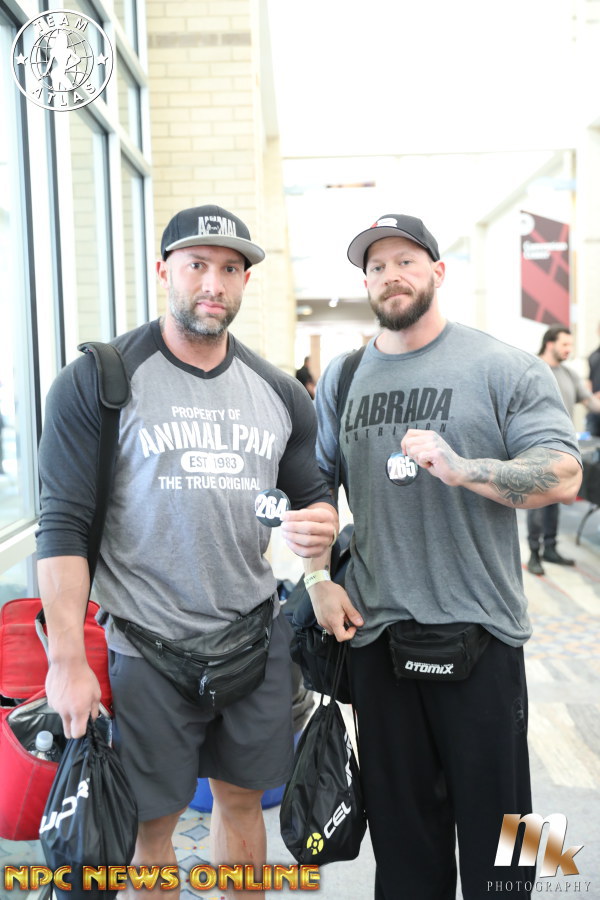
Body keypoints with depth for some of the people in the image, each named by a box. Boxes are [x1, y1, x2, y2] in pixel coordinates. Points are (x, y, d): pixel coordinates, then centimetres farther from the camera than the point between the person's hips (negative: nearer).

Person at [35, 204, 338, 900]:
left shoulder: (279, 393, 5)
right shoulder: (99, 381, -8)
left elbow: (313, 497, 14)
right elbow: (63, 525, -11)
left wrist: (318, 528, -10)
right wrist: (68, 660, -16)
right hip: (146, 644, -4)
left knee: (242, 798, 18)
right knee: (148, 821, 9)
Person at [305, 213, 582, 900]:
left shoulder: (504, 369, -3)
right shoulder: (341, 378, 9)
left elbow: (563, 476, -10)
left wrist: (460, 468, -24)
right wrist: (319, 579, 3)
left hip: (480, 630, -3)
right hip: (373, 630, 3)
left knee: (492, 815, 9)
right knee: (400, 821, 16)